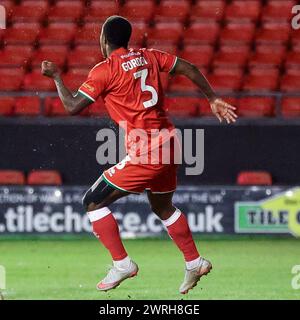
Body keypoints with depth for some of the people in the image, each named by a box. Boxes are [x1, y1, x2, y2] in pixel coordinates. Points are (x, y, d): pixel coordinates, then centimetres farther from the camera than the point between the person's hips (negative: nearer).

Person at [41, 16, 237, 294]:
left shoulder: (105, 70, -9)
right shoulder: (148, 57, 10)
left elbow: (72, 107, -9)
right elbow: (189, 69, 11)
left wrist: (55, 76, 6)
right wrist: (213, 100, 17)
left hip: (144, 151, -8)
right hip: (168, 143, 8)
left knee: (93, 202, 2)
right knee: (162, 207, 28)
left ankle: (122, 264, -2)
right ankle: (194, 263, 33)